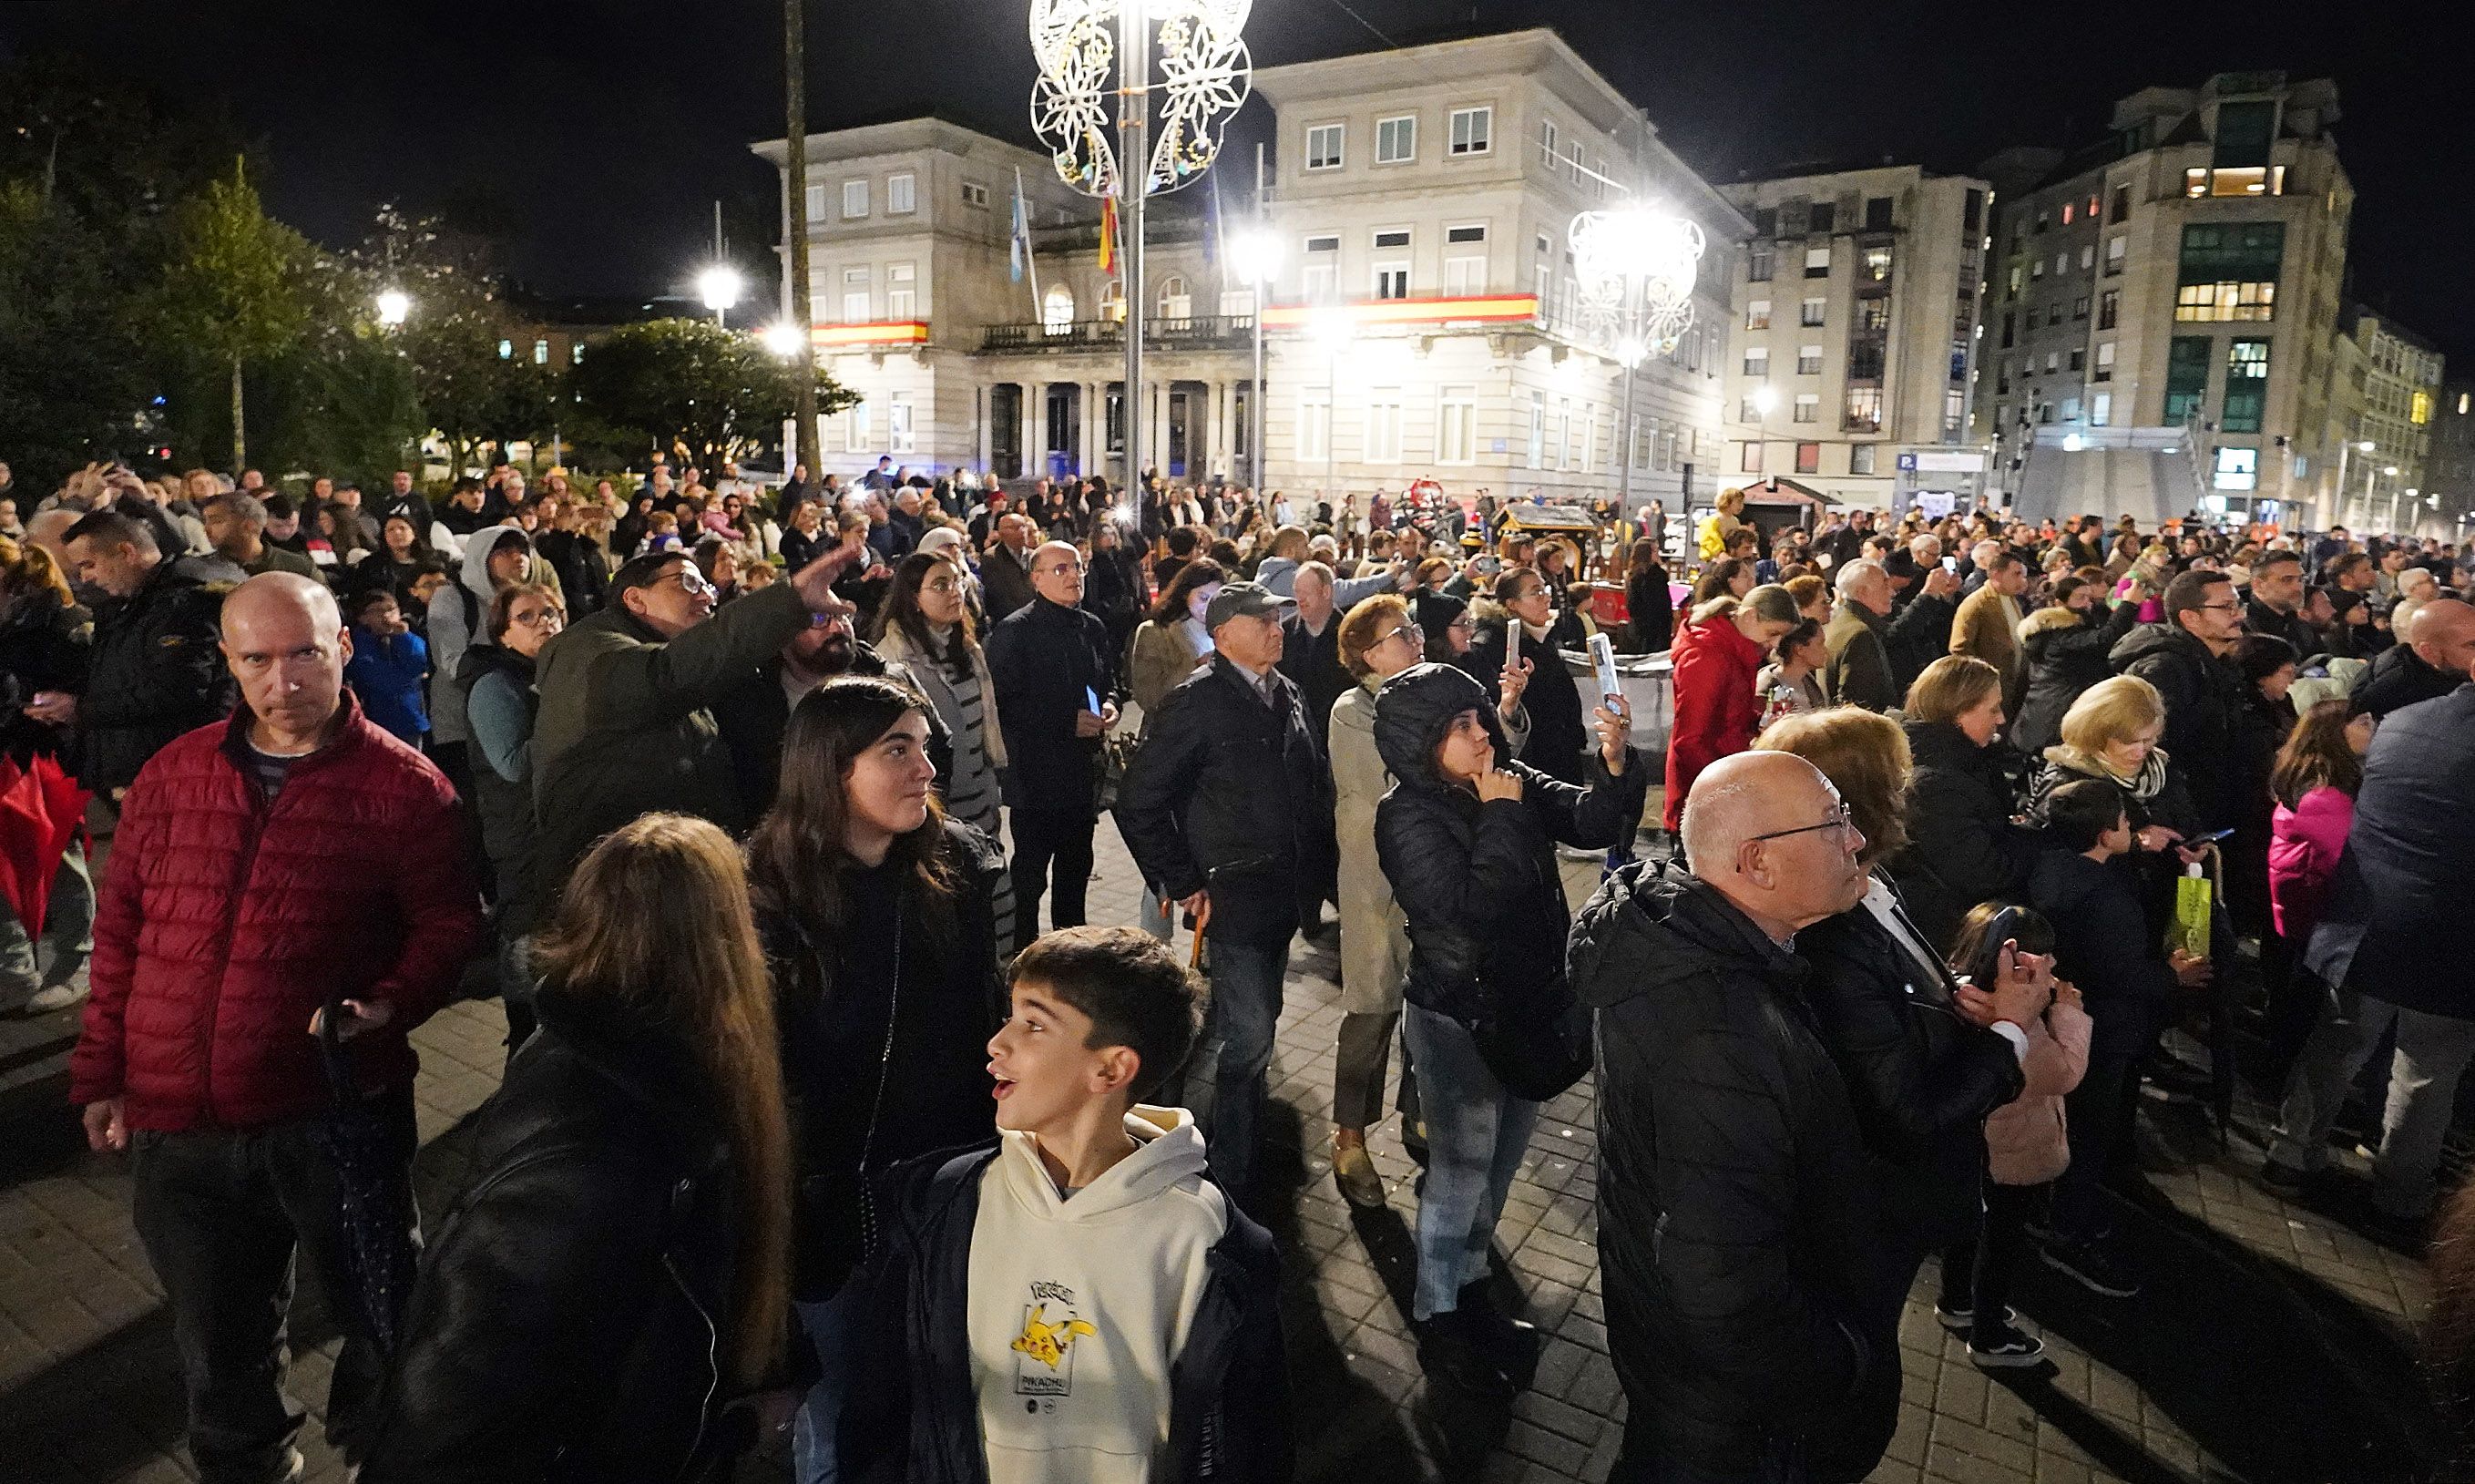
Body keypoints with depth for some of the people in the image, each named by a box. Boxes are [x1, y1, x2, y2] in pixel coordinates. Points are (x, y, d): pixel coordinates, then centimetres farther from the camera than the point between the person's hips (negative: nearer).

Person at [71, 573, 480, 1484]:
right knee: (217, 1345, 21)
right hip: (177, 1124, 4)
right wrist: (100, 1071, 11)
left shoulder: (402, 785, -7)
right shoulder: (172, 773, 6)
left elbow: (449, 923, -4)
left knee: (381, 1325, 11)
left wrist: (388, 1004, -22)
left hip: (338, 1115, -3)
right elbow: (120, 925, 12)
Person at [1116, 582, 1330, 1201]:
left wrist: (1313, 865, 6)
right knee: (1248, 1033, -6)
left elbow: (1313, 784, 17)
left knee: (1255, 1022, 19)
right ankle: (1230, 1174, 12)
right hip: (1235, 892, -7)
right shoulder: (1198, 699, -14)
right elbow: (1139, 801, -15)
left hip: (1284, 890, 8)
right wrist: (1183, 883, -14)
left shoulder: (1287, 695, 8)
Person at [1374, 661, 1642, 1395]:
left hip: (1531, 1005, 6)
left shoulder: (1514, 782, -1)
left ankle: (1469, 1288, 41)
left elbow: (1594, 824, -10)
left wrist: (1614, 759, -27)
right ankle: (1438, 1323, 27)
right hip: (1457, 1020, -6)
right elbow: (1470, 908, -29)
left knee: (1499, 1162, 20)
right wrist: (1501, 815, -22)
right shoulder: (1407, 816, -18)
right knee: (1462, 1169, 6)